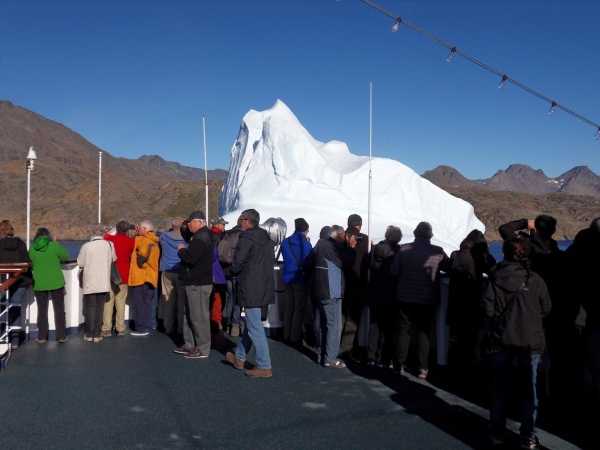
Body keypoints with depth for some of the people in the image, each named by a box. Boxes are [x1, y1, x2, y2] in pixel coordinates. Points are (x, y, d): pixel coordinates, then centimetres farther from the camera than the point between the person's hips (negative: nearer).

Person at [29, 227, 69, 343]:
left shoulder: (32, 248, -3)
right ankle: (61, 336, 8)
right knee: (59, 309, 7)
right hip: (56, 282, -1)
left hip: (39, 284, 1)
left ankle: (42, 337, 12)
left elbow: (31, 263, 10)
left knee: (42, 310, 11)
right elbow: (65, 256, 3)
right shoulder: (54, 245, -9)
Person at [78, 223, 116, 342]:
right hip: (103, 282, 2)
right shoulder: (109, 245, -6)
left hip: (89, 282, -1)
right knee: (99, 307, 9)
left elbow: (80, 263, -2)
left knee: (89, 307, 9)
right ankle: (97, 334, 10)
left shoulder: (86, 246, -12)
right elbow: (114, 259, 8)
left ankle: (89, 334, 12)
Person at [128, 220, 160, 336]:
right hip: (150, 276, 8)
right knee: (146, 302, 13)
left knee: (139, 302, -4)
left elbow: (144, 252, -19)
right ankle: (147, 327, 17)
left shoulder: (143, 240, -10)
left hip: (141, 276, -8)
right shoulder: (154, 242, 14)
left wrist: (140, 262, -3)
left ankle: (141, 328, -4)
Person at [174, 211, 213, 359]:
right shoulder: (200, 235, 14)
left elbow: (190, 258, -28)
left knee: (198, 316, -6)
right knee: (189, 314, 17)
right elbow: (189, 239, 31)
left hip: (198, 284, -11)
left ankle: (203, 349, 0)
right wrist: (184, 229, 12)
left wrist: (181, 250, -9)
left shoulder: (201, 238, -20)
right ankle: (189, 345, 25)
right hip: (194, 282, 11)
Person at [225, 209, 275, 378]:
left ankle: (264, 366, 0)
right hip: (264, 287, 9)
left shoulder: (246, 238, -14)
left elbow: (236, 264, -14)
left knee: (255, 327, -4)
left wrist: (232, 271, 7)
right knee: (251, 324, 19)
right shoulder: (267, 238, 13)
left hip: (251, 288, -9)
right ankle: (239, 357, 33)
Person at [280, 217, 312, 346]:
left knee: (288, 307, 13)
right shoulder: (305, 243, -11)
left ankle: (287, 335, 19)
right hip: (300, 279, -5)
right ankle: (295, 338, -1)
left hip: (288, 278, 6)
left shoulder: (285, 242, 5)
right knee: (299, 309, -1)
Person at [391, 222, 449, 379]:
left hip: (405, 297, 1)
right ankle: (422, 368, 10)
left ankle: (400, 365, 17)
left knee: (404, 331, 11)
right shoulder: (438, 252, -9)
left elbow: (394, 271, -5)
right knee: (423, 332, 9)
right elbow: (449, 269, 6)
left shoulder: (404, 249, -8)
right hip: (428, 299, 0)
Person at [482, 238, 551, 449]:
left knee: (498, 389, 14)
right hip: (530, 341, 0)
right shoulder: (535, 279, -7)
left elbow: (488, 309, -11)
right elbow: (545, 308, 1)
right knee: (528, 390, 11)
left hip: (501, 339, 0)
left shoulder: (495, 277, -8)